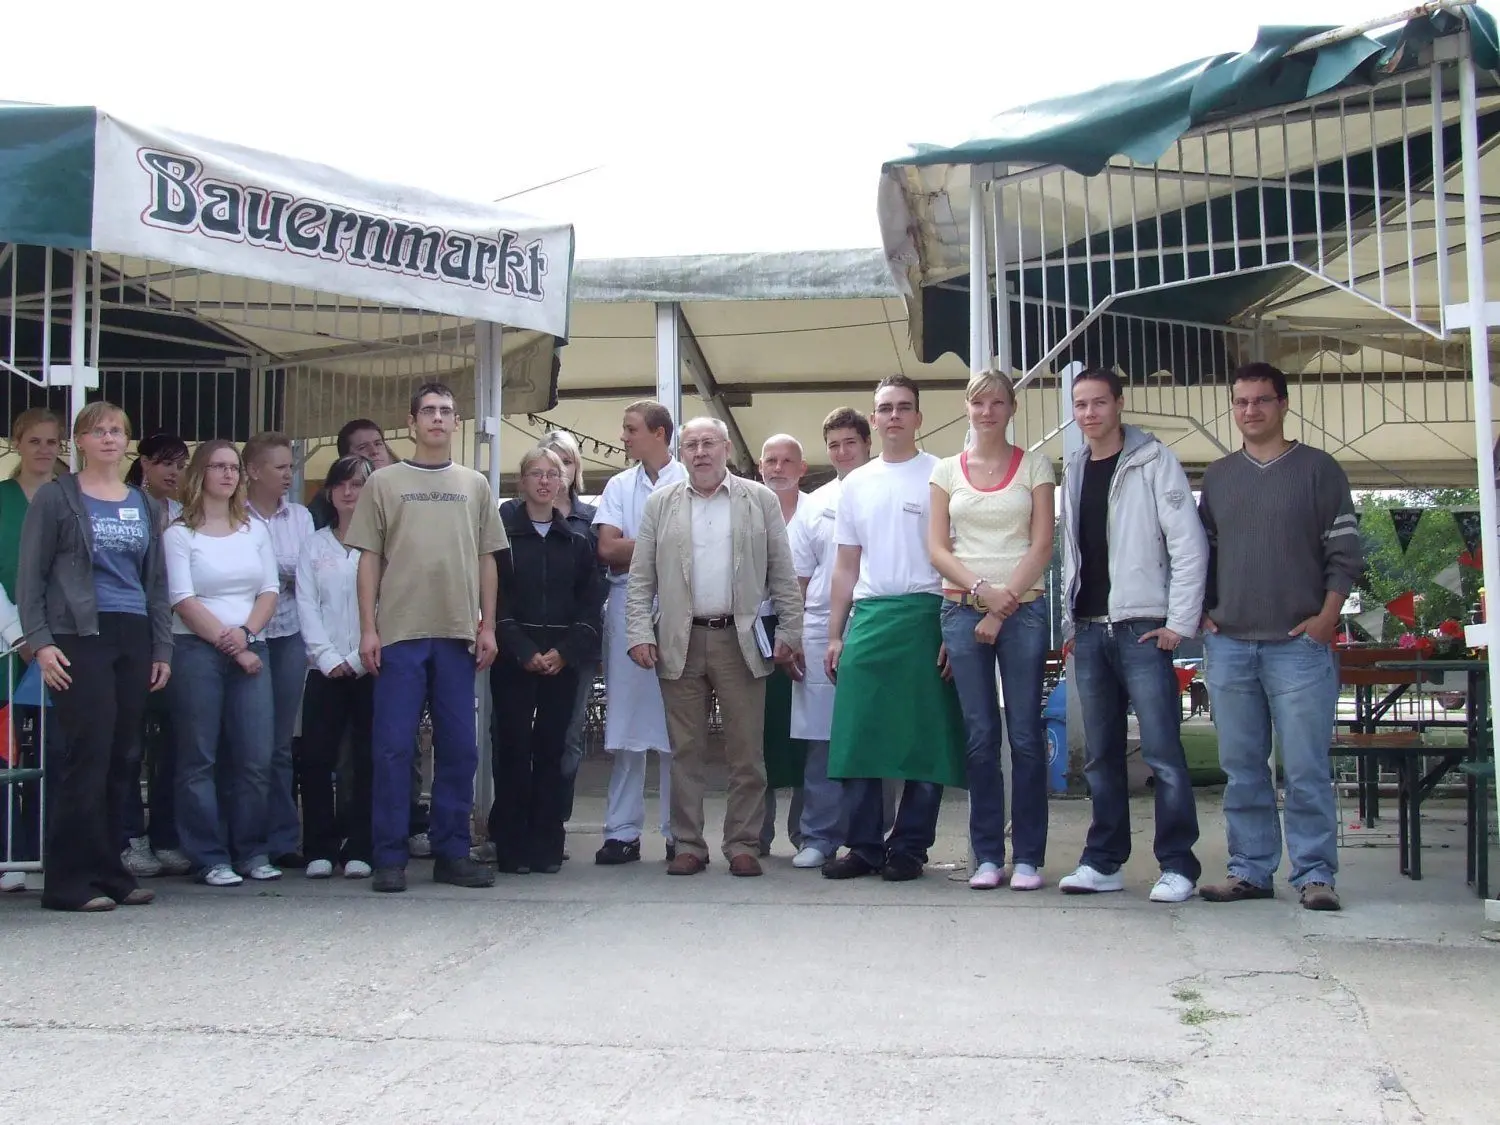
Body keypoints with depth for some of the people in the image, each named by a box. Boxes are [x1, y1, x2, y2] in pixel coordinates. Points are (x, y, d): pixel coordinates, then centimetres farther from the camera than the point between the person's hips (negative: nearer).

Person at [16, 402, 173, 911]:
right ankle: (71, 881, -3)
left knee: (119, 759, 4)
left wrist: (162, 648, 13)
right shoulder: (55, 498, 4)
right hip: (80, 639, -5)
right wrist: (40, 642, -10)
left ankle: (109, 873, 12)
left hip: (134, 639, 5)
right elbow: (30, 577, 0)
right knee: (87, 757, -9)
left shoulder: (144, 505, 17)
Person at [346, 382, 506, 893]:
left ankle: (452, 853, 14)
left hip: (458, 633, 2)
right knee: (394, 747, -2)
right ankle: (390, 857, 4)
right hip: (400, 632, -2)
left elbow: (486, 561, 13)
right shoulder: (384, 483, 8)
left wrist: (487, 626, 5)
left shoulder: (475, 486, 13)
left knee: (458, 747, 5)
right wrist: (368, 628, -2)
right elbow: (370, 560, 5)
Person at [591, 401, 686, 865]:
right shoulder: (619, 486, 15)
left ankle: (679, 832, 6)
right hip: (627, 606, 3)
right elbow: (607, 550, 4)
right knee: (625, 724, 2)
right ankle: (622, 831, 6)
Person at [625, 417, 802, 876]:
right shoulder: (660, 504, 10)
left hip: (741, 640, -1)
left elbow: (783, 574, 6)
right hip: (679, 642, 1)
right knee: (685, 751, 5)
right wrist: (639, 632, -3)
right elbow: (641, 577, 8)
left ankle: (742, 844, 10)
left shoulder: (760, 500, 8)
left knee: (746, 752, 1)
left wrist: (789, 632, 0)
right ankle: (688, 845, 12)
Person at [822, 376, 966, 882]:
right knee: (857, 739, 2)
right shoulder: (856, 484, 16)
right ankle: (864, 846, 11)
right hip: (868, 617, 4)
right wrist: (834, 635, 13)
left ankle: (908, 848, 9)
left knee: (924, 740, 0)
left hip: (924, 615, -4)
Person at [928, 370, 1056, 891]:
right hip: (962, 609, 1)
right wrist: (982, 590, -10)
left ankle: (1028, 857, 4)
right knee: (980, 736, 2)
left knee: (1026, 735, -2)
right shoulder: (947, 470, 11)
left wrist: (1003, 608, -8)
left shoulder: (1033, 465, 7)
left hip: (1023, 609, -1)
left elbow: (1041, 546, 0)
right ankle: (987, 855, 8)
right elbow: (937, 548, 6)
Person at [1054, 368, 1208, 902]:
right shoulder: (1075, 471, 16)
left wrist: (1180, 622, -12)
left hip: (1142, 627, -6)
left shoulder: (1153, 462, -3)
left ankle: (1177, 865, 0)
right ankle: (1103, 862, 17)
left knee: (1162, 751, -6)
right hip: (1089, 631, 6)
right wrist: (1070, 622, 12)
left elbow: (1189, 544, -8)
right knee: (1100, 755, 10)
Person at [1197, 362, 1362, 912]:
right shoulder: (1217, 476, 14)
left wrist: (1327, 616, -8)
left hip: (1299, 643, -4)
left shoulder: (1318, 469, 3)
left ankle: (1315, 874, 3)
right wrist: (1202, 612, 7)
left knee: (1305, 768, -4)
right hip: (1228, 645, 4)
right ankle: (1250, 870, 14)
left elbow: (1345, 551, 0)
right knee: (1242, 768, 7)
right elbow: (1200, 551, 19)